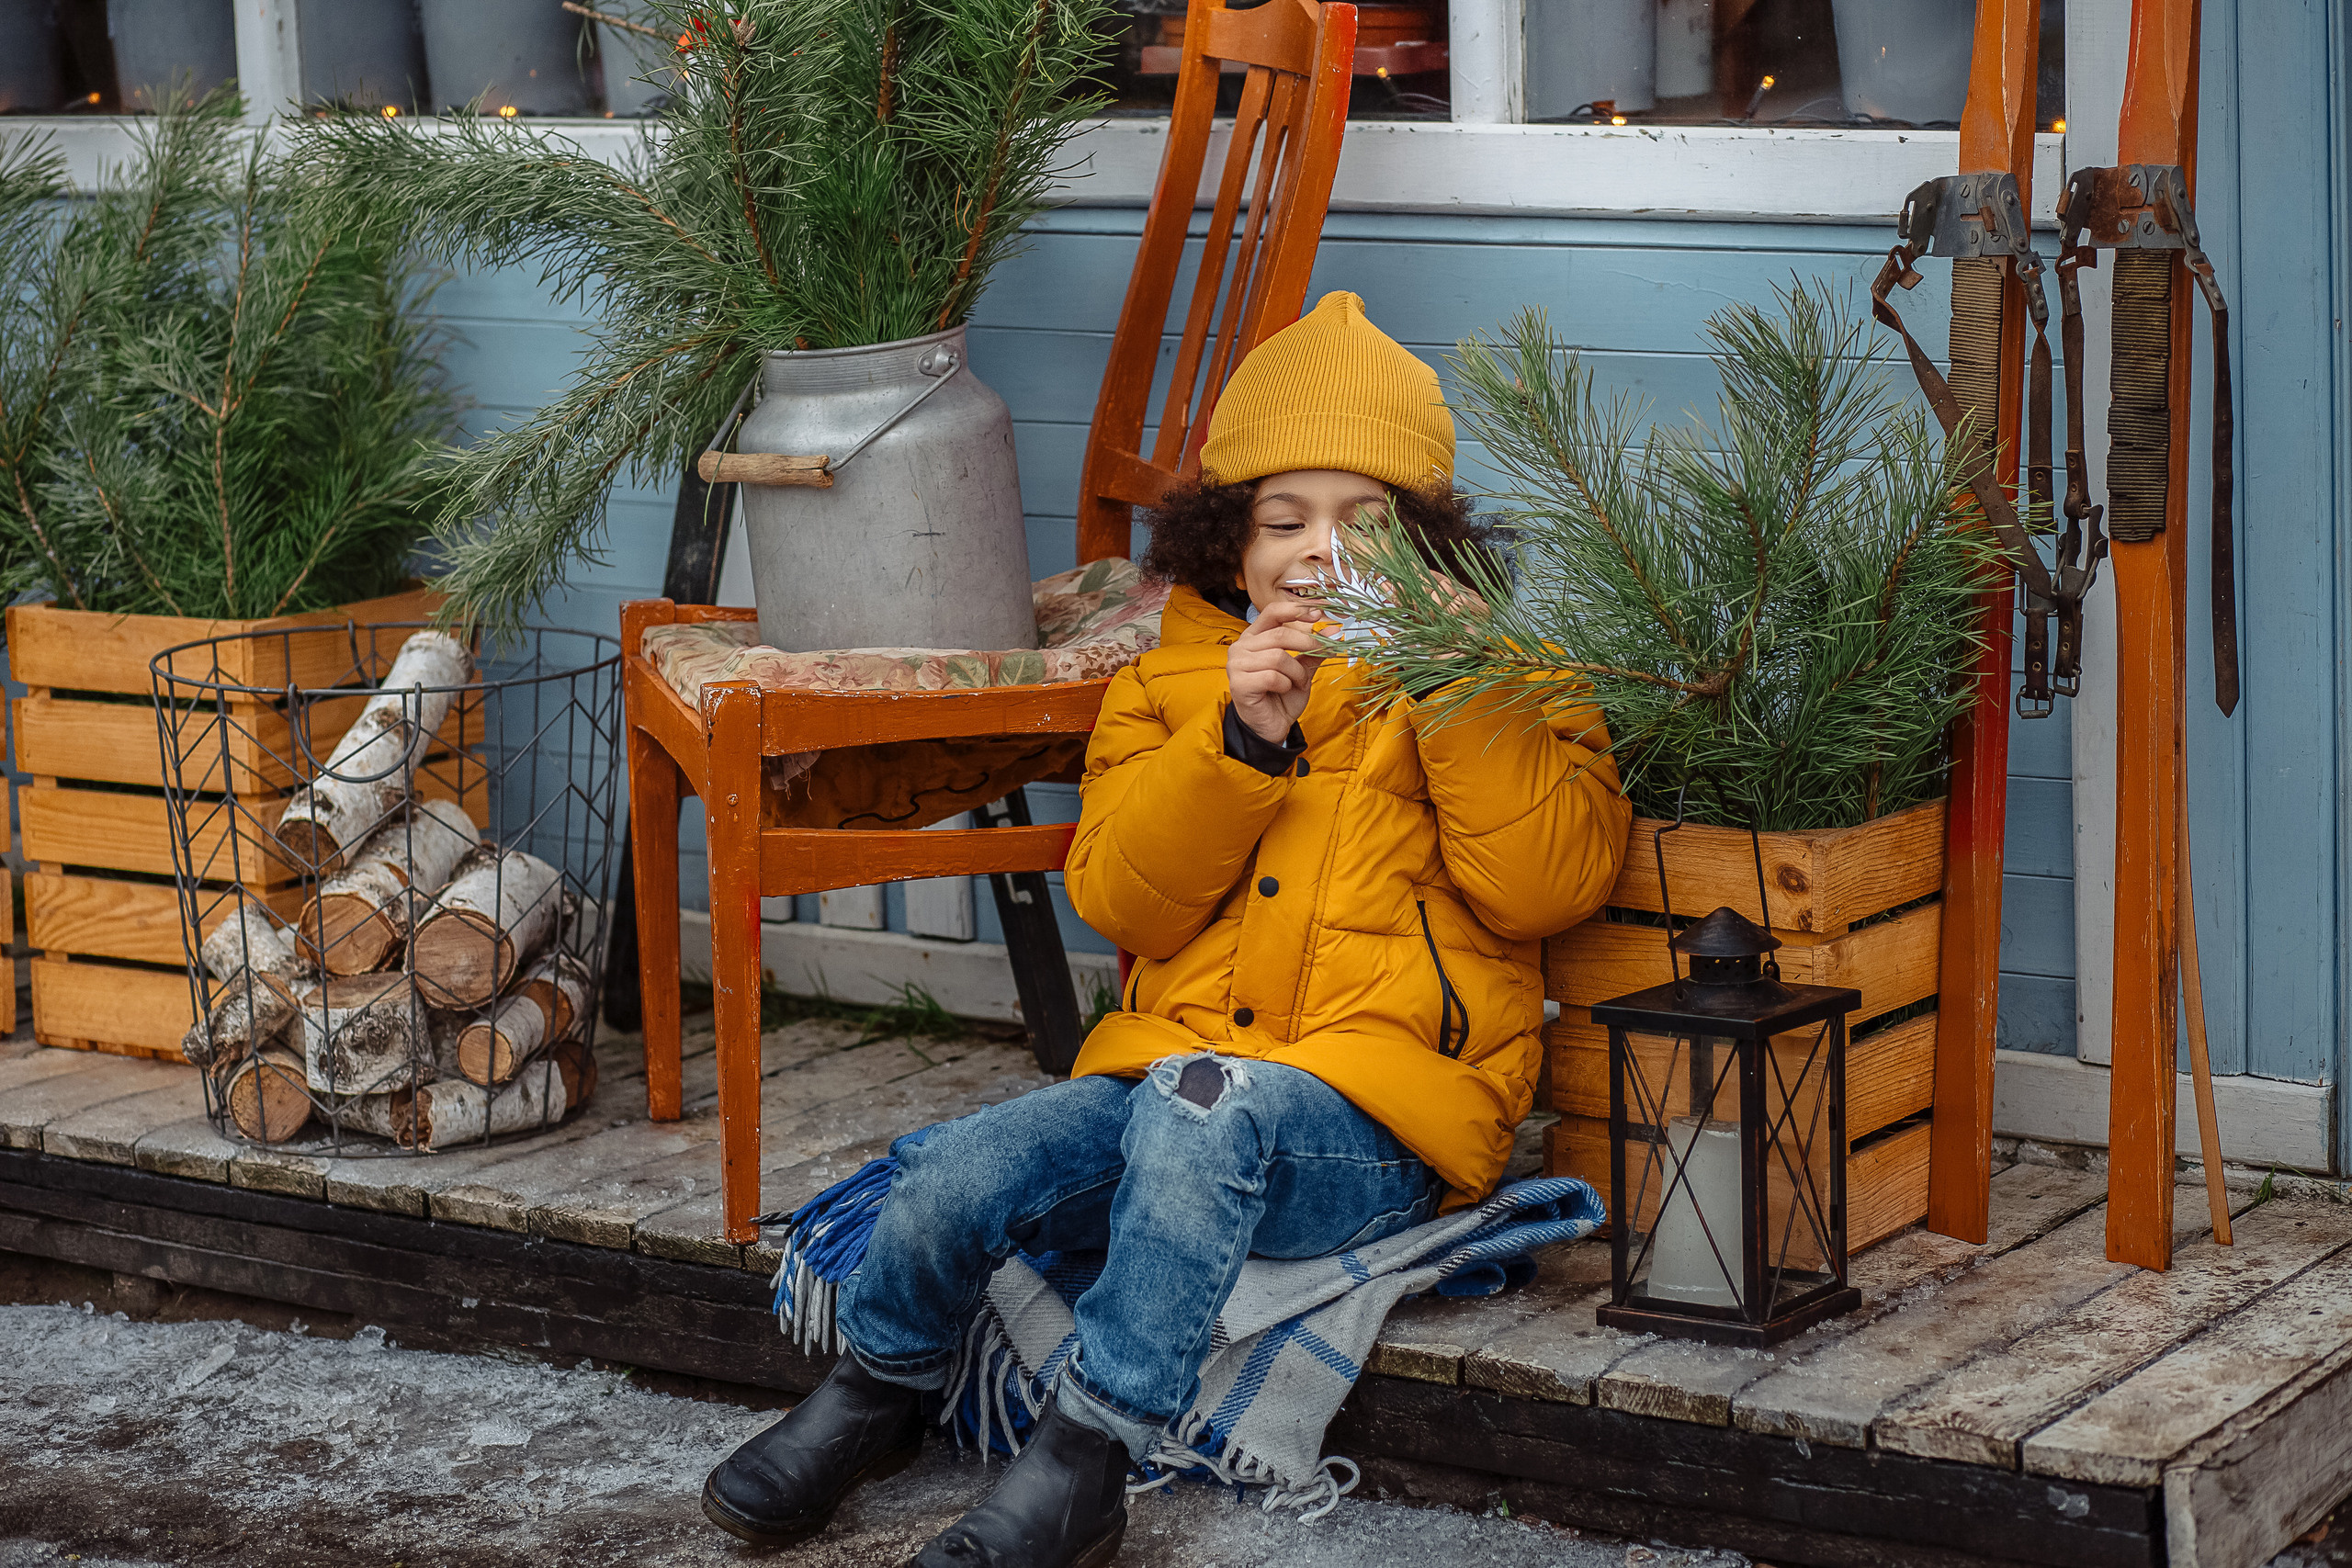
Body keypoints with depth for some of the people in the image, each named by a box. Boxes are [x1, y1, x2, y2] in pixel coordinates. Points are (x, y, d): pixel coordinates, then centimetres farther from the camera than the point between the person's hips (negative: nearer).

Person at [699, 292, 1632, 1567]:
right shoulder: (1171, 679, 17)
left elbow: (1552, 884, -7)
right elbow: (1120, 899, 4)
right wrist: (1239, 739, -10)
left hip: (1379, 1118, -3)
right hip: (1170, 1072, 4)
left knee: (1207, 1104, -37)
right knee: (953, 1175, -22)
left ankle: (1090, 1455, -29)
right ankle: (879, 1392, 10)